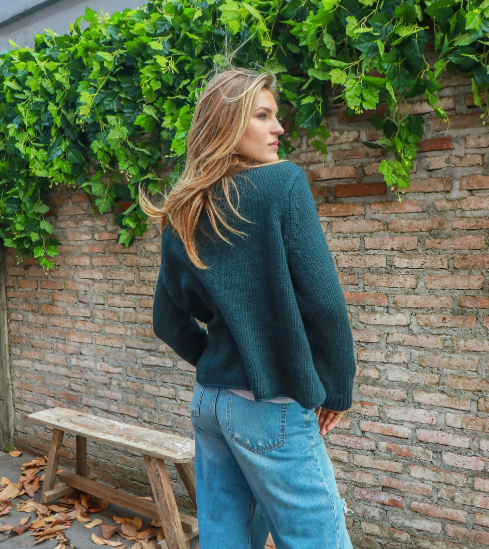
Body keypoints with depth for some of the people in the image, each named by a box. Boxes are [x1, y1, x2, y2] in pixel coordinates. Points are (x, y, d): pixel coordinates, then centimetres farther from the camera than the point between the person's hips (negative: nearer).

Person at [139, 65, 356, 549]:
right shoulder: (282, 184, -12)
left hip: (208, 400, 7)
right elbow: (323, 301, -15)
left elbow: (169, 322, 12)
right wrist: (337, 390, -2)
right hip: (272, 406, -7)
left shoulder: (183, 216, 7)